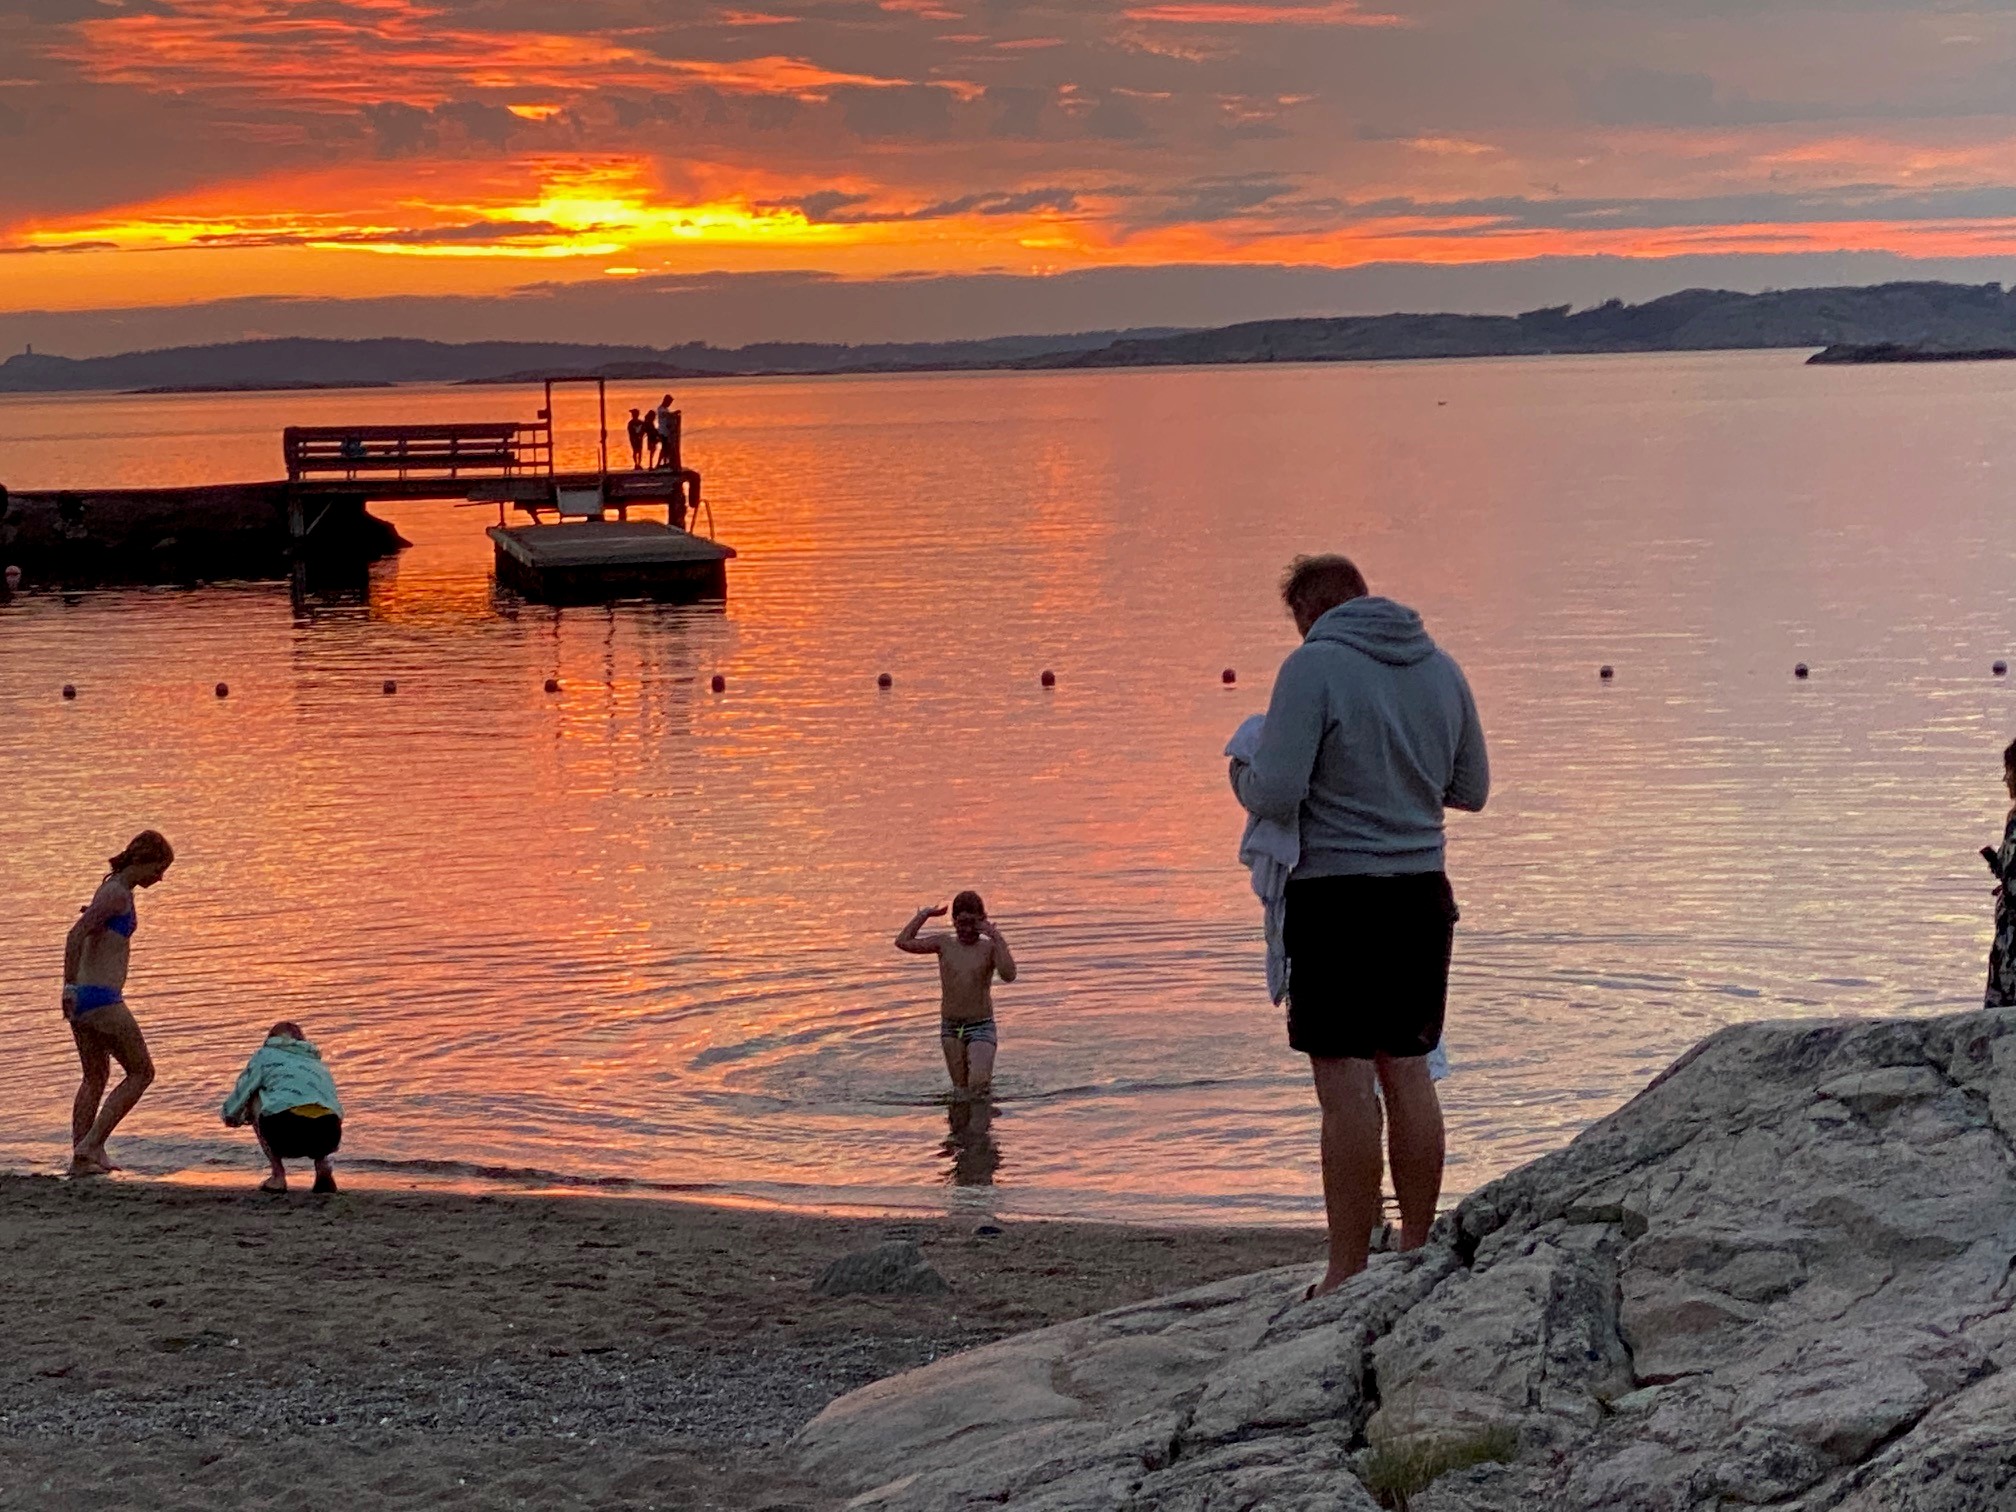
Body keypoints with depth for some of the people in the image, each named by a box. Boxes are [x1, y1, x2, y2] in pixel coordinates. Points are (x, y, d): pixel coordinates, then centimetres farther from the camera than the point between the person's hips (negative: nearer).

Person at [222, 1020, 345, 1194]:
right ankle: (323, 1166, 14)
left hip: (287, 1133, -5)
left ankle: (278, 1176, 17)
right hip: (328, 1137, 5)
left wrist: (233, 1116, 44)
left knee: (254, 1099, 25)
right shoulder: (318, 1064, 35)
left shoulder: (265, 1055, 22)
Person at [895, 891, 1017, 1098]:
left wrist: (997, 937, -23)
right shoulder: (944, 944, 4)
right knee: (960, 1088, 9)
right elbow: (903, 942, -1)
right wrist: (924, 914, -1)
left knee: (978, 1085, -17)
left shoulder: (990, 947, -5)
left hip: (981, 1026, -4)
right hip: (950, 1028, 4)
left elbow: (1008, 975, -22)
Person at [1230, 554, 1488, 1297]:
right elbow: (1472, 789, 16)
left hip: (1339, 897, -6)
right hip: (1423, 892, 6)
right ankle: (1417, 1255, 19)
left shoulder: (1314, 667, -11)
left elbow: (1276, 796, -17)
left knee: (1346, 1083, -4)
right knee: (1408, 1071, 13)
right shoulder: (1440, 668, 8)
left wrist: (1243, 770, 5)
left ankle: (1347, 1276, -1)